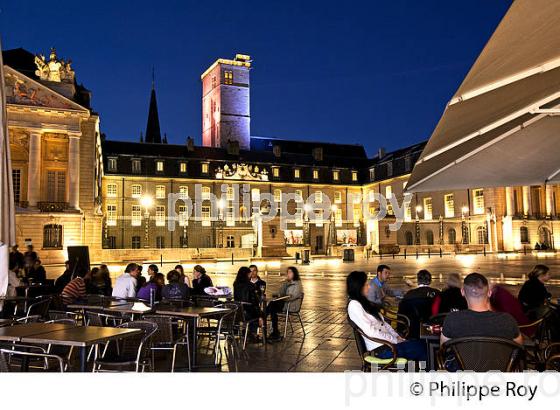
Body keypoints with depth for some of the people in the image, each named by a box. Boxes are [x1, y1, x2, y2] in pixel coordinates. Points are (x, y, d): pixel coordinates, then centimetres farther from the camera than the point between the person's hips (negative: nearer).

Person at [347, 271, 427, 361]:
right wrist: (395, 340, -13)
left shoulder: (364, 302, 16)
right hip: (380, 348, -8)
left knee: (422, 343, -7)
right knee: (420, 348, -15)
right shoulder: (354, 305, -13)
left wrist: (397, 337, 3)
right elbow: (370, 331, -19)